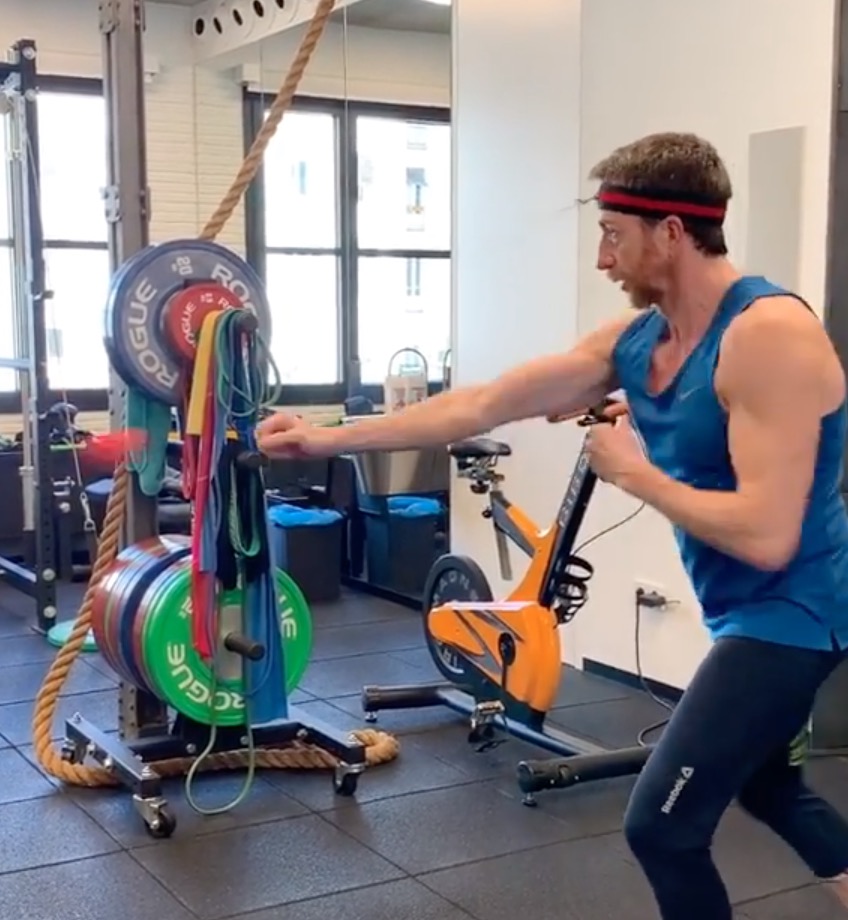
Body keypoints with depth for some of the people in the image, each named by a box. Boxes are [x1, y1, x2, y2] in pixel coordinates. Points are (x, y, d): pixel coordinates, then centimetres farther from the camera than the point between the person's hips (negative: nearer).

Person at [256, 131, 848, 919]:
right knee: (765, 786, 28)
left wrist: (633, 473, -19)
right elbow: (480, 406, 3)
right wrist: (329, 438, 3)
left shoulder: (770, 333, -25)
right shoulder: (632, 340, 0)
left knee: (663, 824, -7)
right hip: (751, 612, 9)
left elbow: (765, 536, -32)